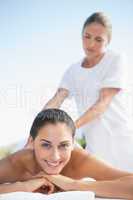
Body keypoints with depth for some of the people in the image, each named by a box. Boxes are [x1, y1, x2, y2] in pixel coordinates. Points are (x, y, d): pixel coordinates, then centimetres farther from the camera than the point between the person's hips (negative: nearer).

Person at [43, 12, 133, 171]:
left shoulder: (116, 60, -6)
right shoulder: (73, 71, 7)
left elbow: (104, 102, -15)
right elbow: (55, 101, -4)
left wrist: (72, 127, -24)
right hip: (94, 143, 4)